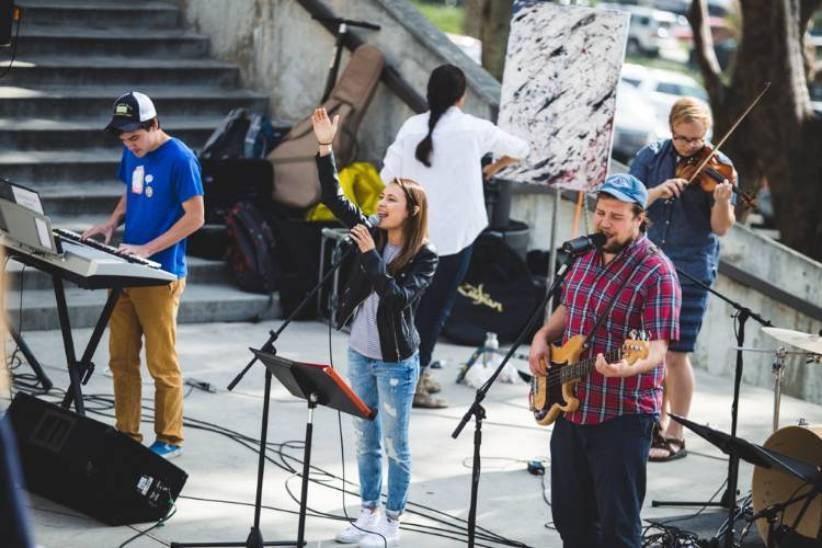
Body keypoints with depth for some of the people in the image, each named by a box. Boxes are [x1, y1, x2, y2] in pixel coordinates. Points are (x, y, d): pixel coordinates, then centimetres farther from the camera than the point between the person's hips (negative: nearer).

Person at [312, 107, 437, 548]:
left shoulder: (424, 256, -13)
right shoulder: (372, 233, 0)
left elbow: (399, 296, -25)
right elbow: (333, 198, -2)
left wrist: (371, 256, -27)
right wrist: (325, 148, -12)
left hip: (396, 362, -6)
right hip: (360, 355, 6)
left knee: (394, 444, 4)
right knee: (365, 440, 15)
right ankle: (369, 513, 27)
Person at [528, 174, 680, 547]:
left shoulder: (656, 272, -16)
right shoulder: (586, 256, 8)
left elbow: (657, 347, -22)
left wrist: (627, 368, -42)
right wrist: (543, 337, 6)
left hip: (622, 416, -8)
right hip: (571, 406, 8)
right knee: (570, 516, 17)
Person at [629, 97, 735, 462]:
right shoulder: (651, 157, 2)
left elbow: (721, 228, -12)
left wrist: (722, 201, -33)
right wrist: (657, 192, -24)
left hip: (690, 271, -4)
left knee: (676, 353, -4)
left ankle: (675, 436, 6)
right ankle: (655, 425, 26)